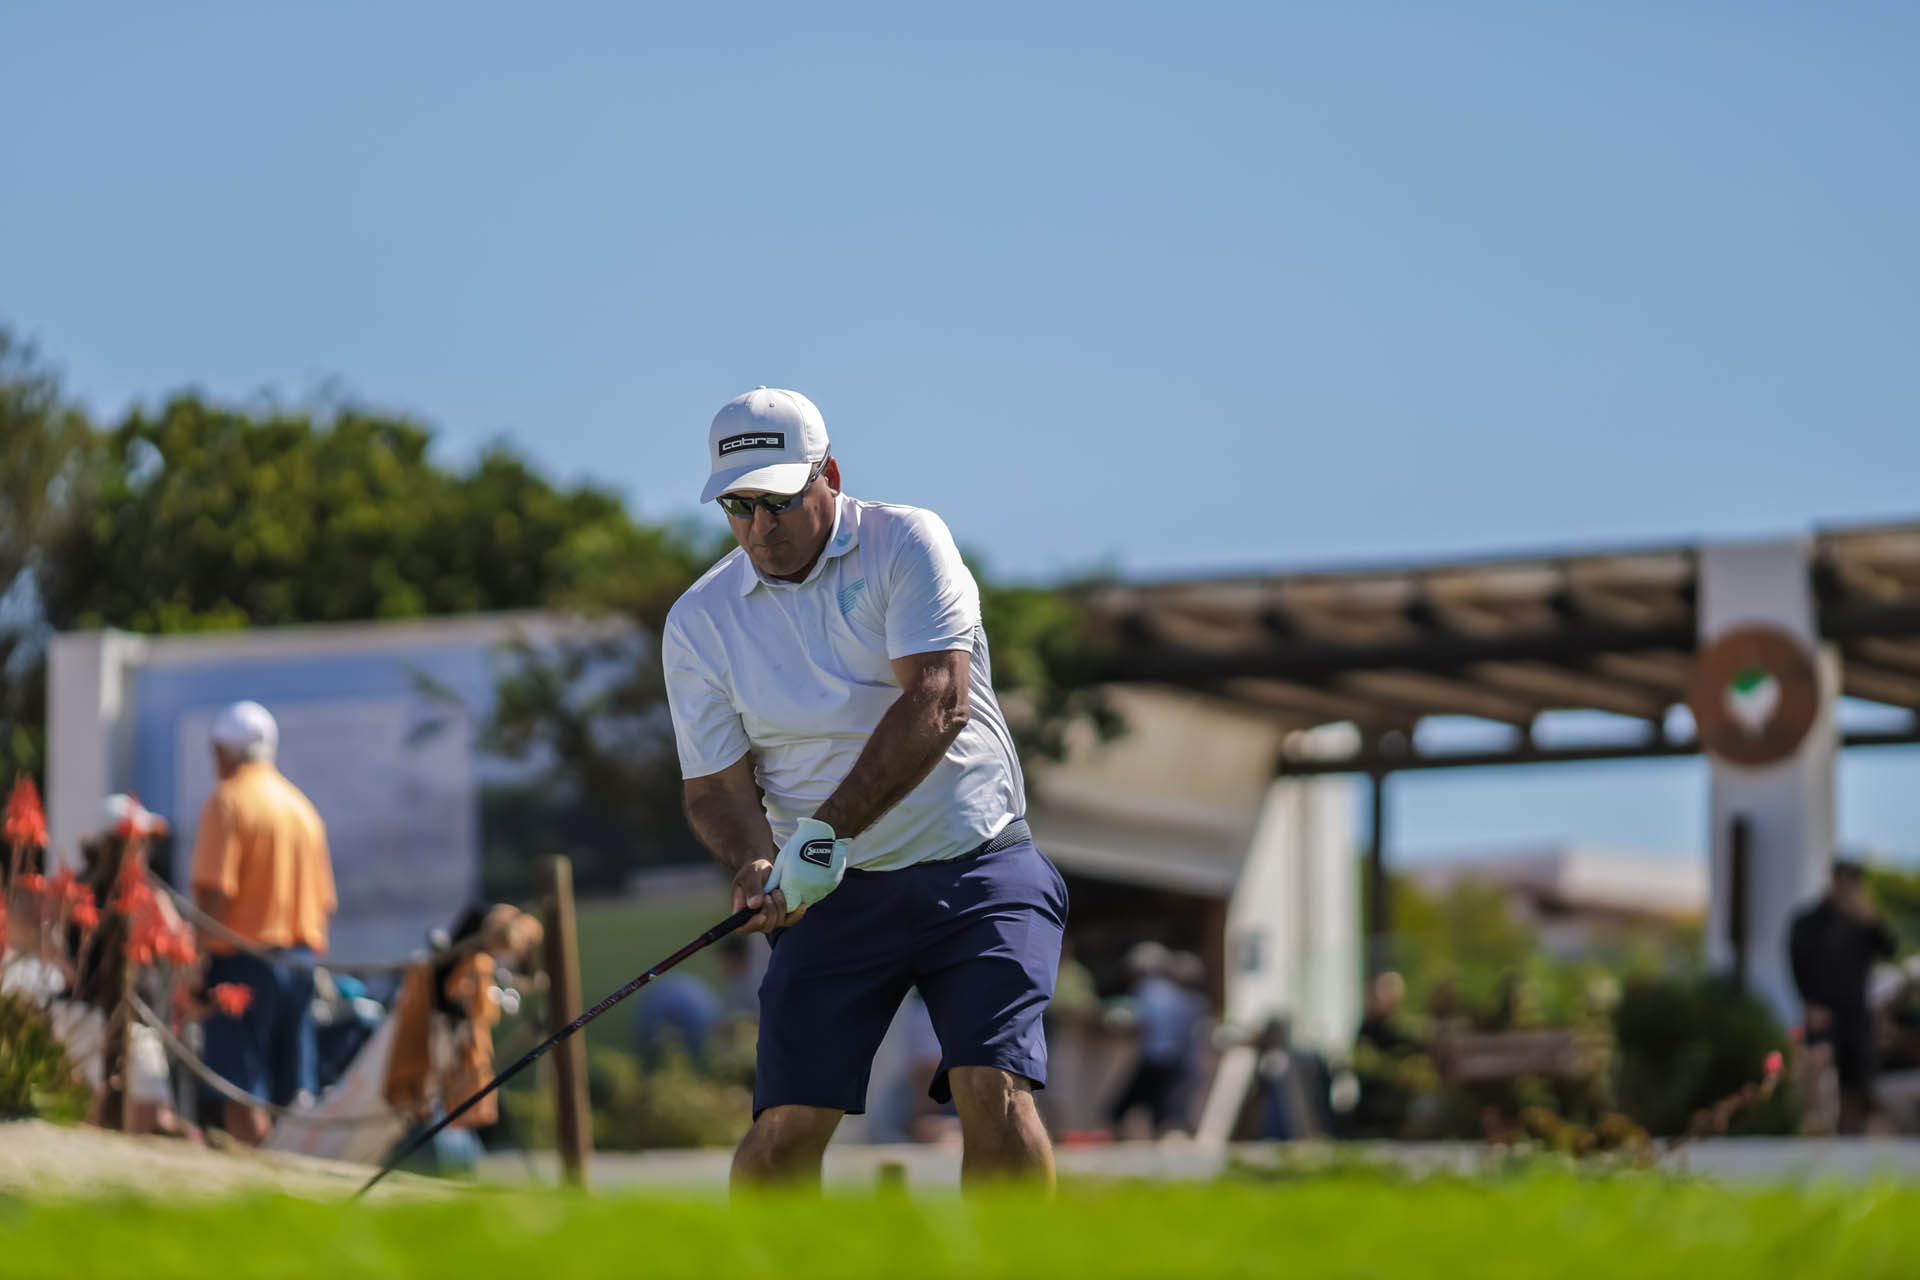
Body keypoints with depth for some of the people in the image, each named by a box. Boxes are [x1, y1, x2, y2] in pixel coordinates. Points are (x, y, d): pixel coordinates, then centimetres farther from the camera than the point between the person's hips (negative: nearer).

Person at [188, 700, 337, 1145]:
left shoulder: (228, 800, -6)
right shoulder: (301, 807, 14)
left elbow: (214, 891, -16)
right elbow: (325, 902, 15)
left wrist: (196, 959, -14)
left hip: (243, 957, -7)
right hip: (301, 957, 7)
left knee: (242, 1093, -6)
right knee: (294, 1095, 8)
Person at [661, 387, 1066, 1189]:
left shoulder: (906, 545, -6)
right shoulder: (698, 622, 3)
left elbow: (938, 705, -18)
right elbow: (714, 785, 4)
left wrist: (828, 830, -26)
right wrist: (755, 864, -19)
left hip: (975, 862, -2)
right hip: (835, 894, 2)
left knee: (993, 1089, -18)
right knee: (788, 1124, -9)